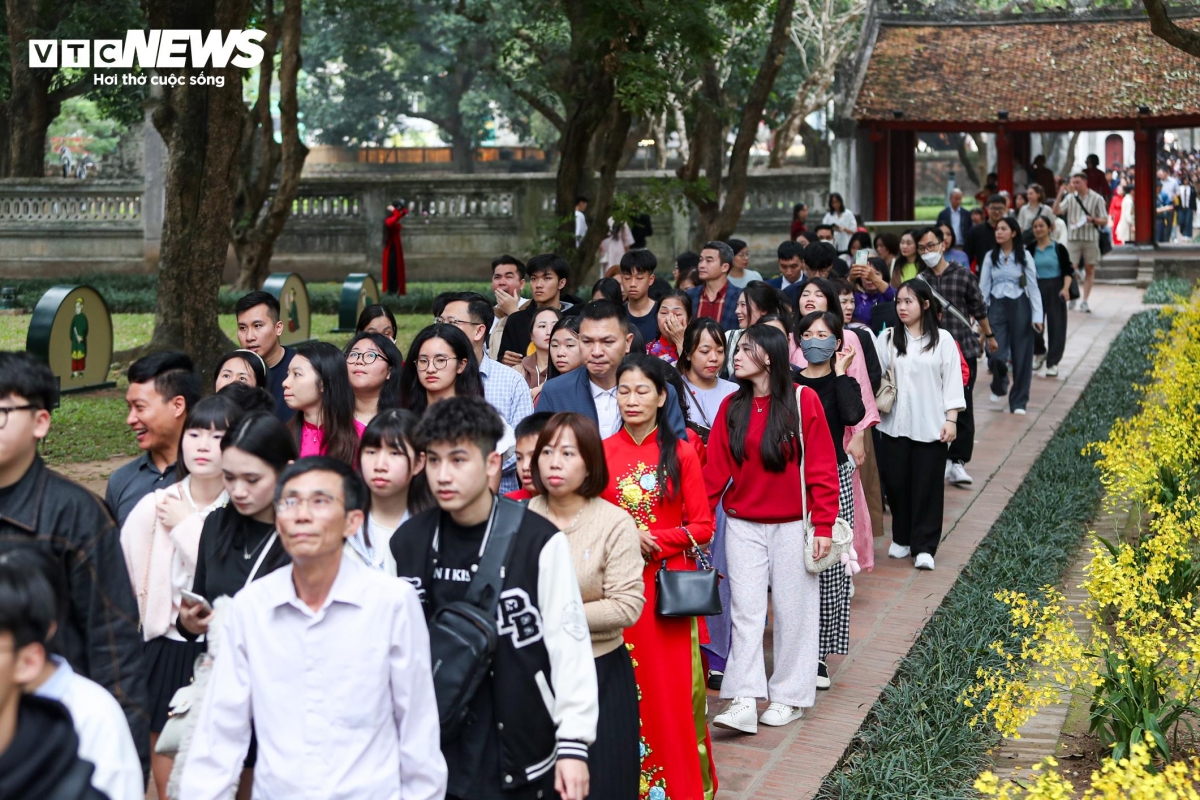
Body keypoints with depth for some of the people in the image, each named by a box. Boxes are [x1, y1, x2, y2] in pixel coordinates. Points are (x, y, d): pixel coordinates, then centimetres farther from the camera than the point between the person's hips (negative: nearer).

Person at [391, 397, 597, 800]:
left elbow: (569, 646, -8)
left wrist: (573, 744, -10)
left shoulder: (539, 543, -11)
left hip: (519, 758, -3)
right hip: (432, 757, 3)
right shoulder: (407, 543, 2)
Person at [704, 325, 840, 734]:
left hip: (792, 526, -2)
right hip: (743, 526, 3)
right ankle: (744, 701, -5)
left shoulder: (804, 401, -7)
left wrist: (824, 524, -12)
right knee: (745, 611, -2)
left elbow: (821, 467, -8)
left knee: (793, 610, 5)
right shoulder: (732, 406, 3)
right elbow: (716, 469, 2)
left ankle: (789, 696, 16)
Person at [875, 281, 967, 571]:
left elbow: (952, 381, 0)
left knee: (927, 486, 0)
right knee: (896, 484, 7)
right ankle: (902, 539, 23)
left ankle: (924, 547, 6)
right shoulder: (887, 339, 4)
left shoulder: (942, 340, 0)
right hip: (894, 424, 2)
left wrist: (951, 419, -5)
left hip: (930, 426, -2)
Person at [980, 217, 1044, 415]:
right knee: (997, 355, -10)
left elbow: (1033, 287, -1)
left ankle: (1018, 402, 13)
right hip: (997, 307, 1)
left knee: (1021, 356, 2)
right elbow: (983, 287, 5)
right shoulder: (990, 257, 5)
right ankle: (999, 387, 23)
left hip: (1019, 306, -1)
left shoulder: (1024, 256, -1)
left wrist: (1037, 316, -6)